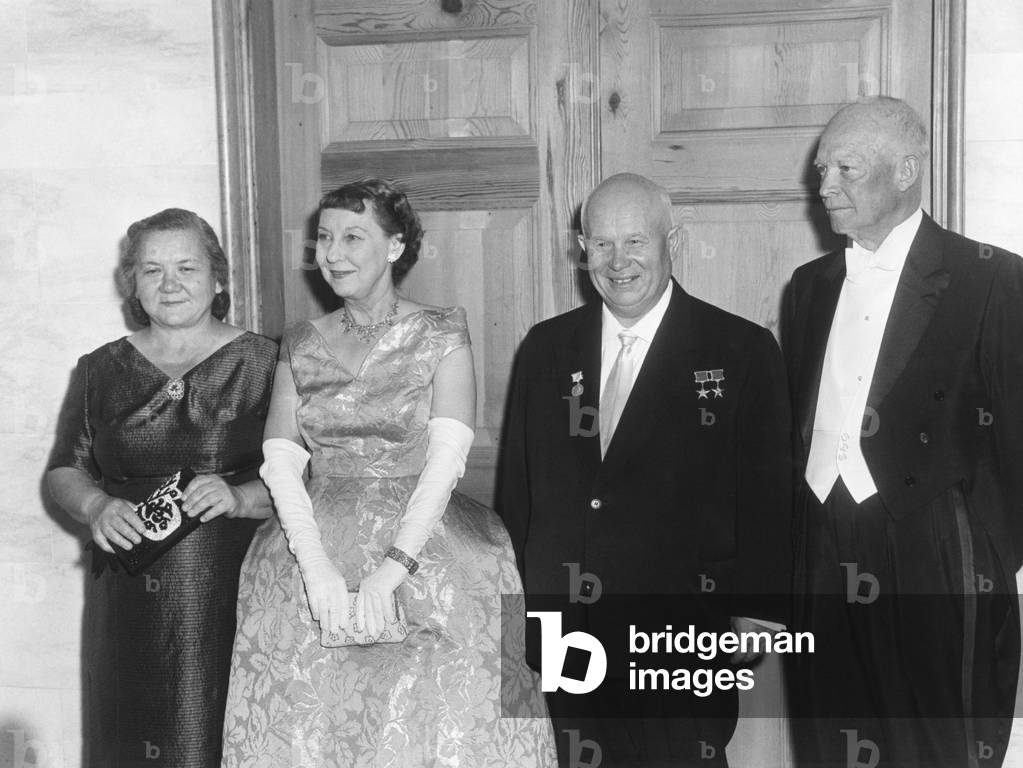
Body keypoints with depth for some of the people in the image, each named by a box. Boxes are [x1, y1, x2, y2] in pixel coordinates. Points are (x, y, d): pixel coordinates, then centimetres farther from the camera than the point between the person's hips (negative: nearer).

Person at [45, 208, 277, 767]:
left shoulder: (262, 363, 0)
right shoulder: (100, 370, 11)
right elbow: (64, 471, 12)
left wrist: (241, 497, -21)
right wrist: (96, 506, -8)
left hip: (231, 594, -3)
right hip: (128, 600, 3)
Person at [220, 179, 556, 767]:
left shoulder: (441, 336, 0)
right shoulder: (302, 344, 10)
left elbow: (446, 459, -10)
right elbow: (282, 460, 1)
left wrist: (391, 570, -21)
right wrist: (316, 567, -14)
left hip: (425, 554, -3)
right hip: (313, 557, 3)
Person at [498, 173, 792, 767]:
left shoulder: (743, 350, -2)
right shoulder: (546, 348, 9)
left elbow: (767, 494, -2)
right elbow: (517, 484, 12)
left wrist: (755, 611, -6)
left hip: (683, 634, -3)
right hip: (563, 628, 3)